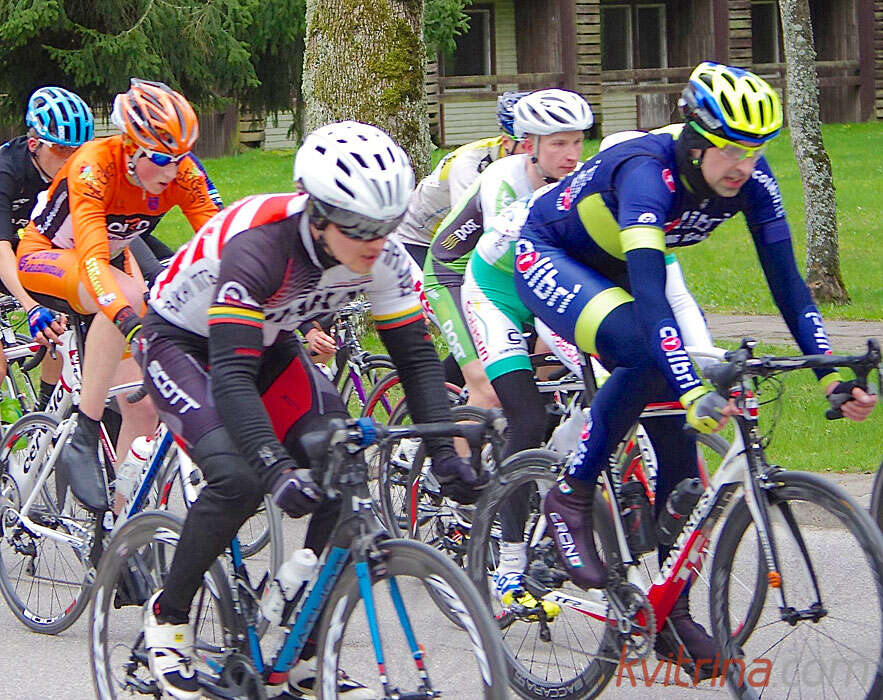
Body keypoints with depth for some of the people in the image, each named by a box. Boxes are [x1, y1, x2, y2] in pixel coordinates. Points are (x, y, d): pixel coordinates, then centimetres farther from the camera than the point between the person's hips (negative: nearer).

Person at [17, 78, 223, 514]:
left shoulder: (183, 174, -20)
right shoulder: (94, 166, -34)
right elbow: (93, 259, -46)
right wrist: (130, 319, -61)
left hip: (114, 261, 6)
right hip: (45, 259, -6)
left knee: (142, 411, -7)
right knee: (125, 296, -39)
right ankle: (83, 444, -36)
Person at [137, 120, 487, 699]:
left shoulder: (382, 257, -21)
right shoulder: (259, 246, -38)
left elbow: (418, 356, -13)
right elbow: (231, 377, -43)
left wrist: (444, 451, -26)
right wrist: (278, 466, -54)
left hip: (267, 342, 6)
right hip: (183, 342, -6)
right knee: (238, 476, -29)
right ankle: (168, 617, -5)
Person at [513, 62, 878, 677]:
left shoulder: (750, 181, -19)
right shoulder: (649, 173, -37)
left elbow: (787, 281, -16)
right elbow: (650, 296, -47)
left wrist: (832, 374, -27)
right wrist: (693, 391, -57)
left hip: (612, 272, 6)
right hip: (547, 258, -6)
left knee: (676, 437, -4)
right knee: (644, 351, -35)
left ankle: (673, 613, 5)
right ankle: (572, 498, -17)